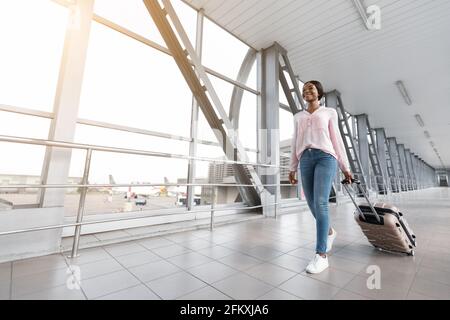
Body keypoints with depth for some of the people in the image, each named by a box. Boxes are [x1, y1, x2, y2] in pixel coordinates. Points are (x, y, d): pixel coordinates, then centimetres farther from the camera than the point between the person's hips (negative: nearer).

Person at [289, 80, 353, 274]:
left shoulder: (329, 113, 16)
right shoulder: (298, 117, 24)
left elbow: (336, 140, 12)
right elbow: (295, 144, 19)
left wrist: (345, 167, 6)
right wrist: (293, 169, 12)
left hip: (325, 157, -3)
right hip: (306, 159, 4)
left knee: (320, 203, -17)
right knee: (312, 205, 3)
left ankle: (321, 255, -11)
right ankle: (329, 231, 34)